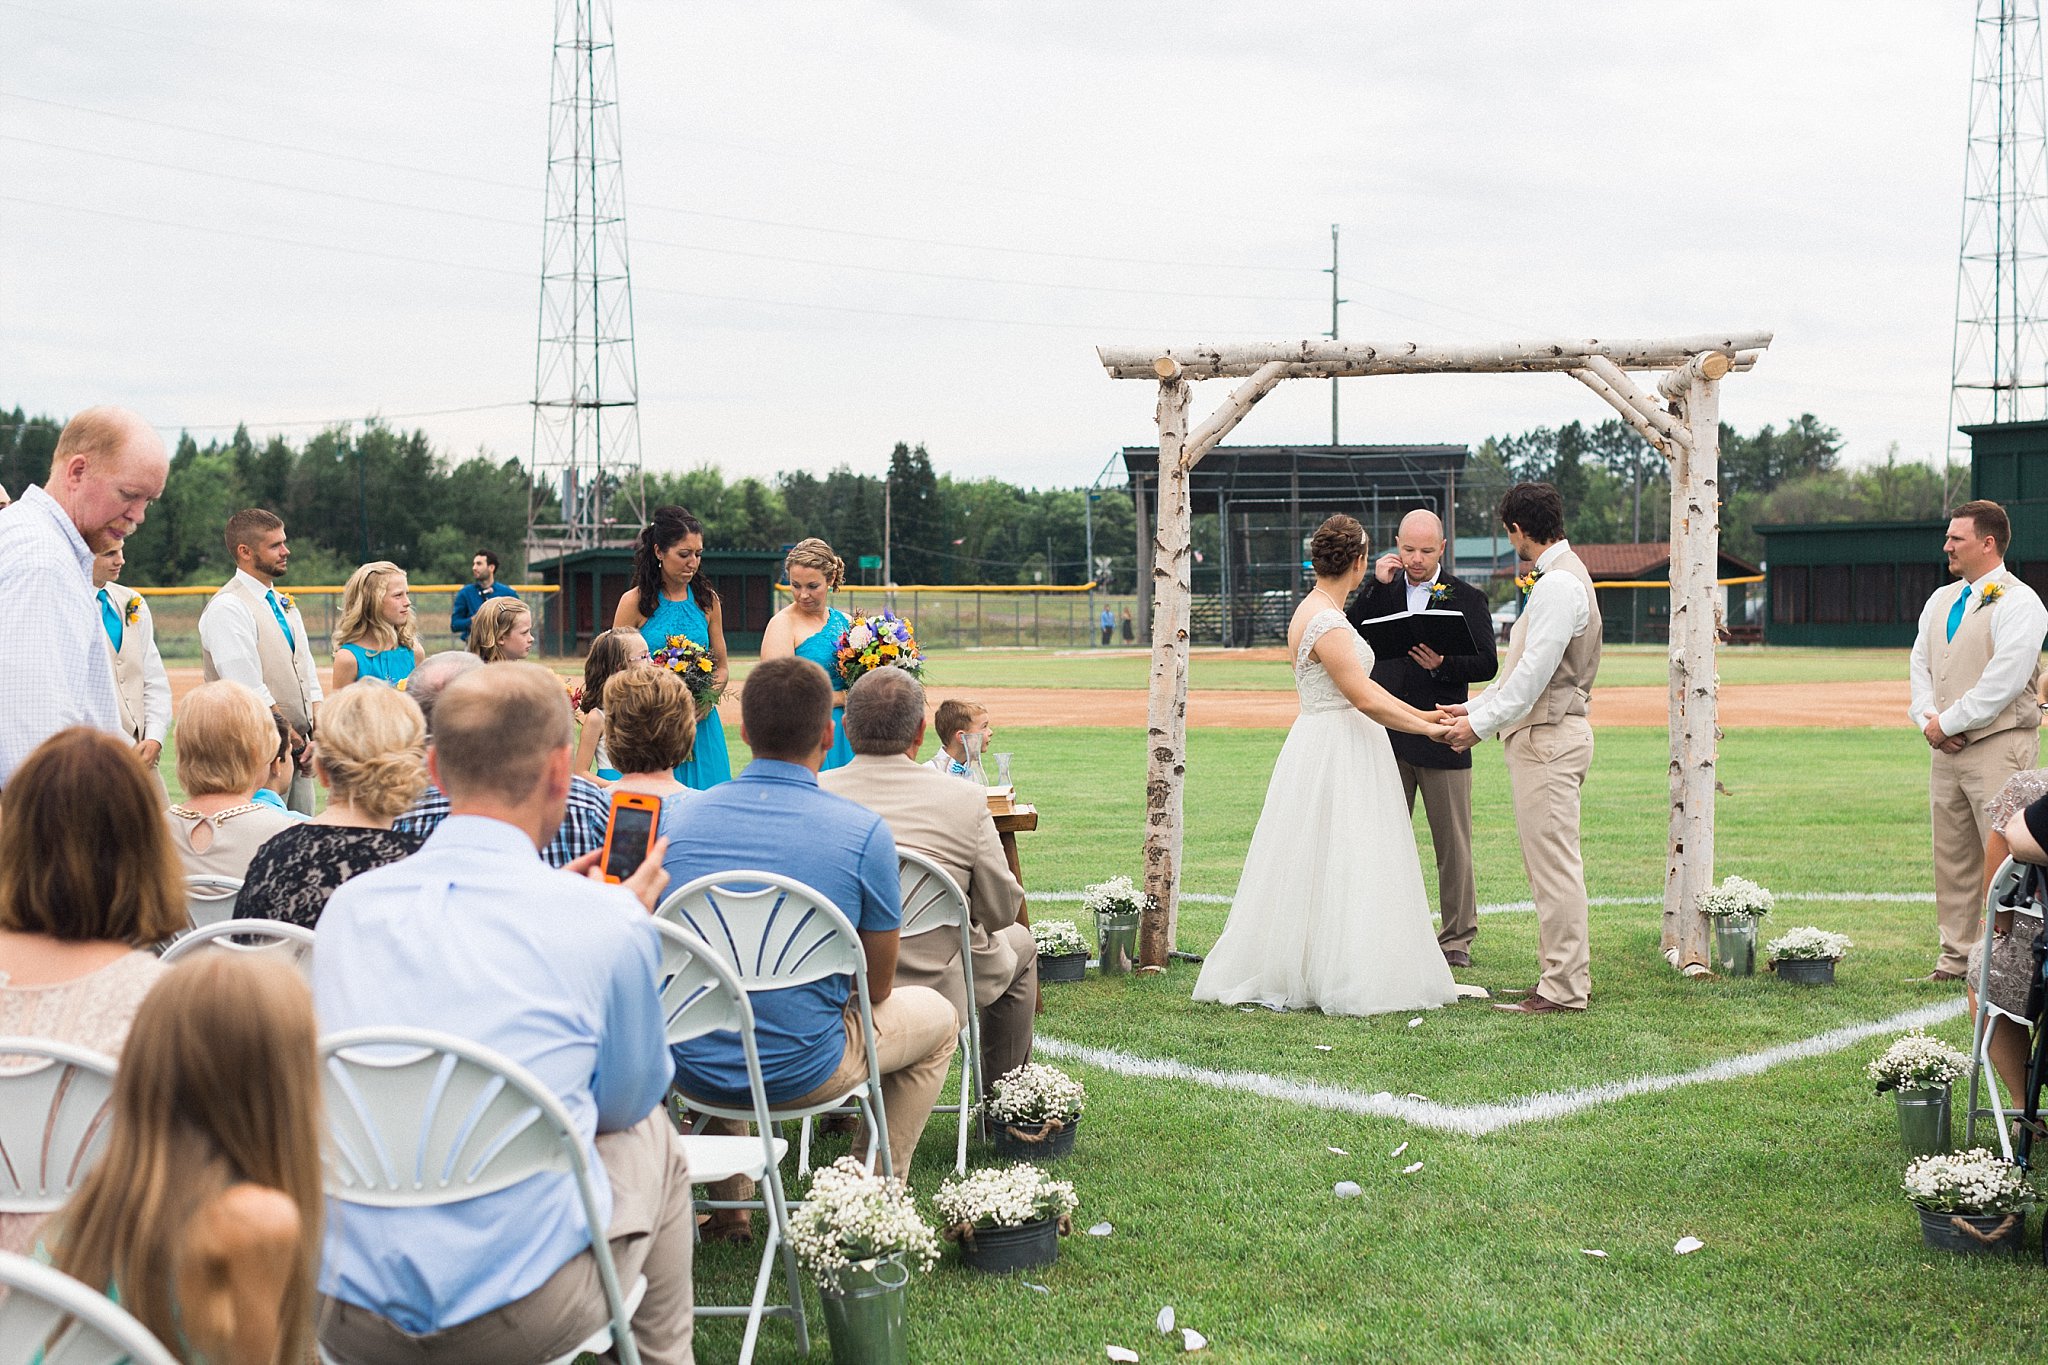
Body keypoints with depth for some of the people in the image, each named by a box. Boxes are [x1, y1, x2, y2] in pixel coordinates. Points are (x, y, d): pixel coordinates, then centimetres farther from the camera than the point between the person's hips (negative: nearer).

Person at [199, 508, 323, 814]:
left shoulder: (285, 604, 17)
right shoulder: (228, 608, -11)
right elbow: (251, 692, -16)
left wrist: (316, 735, 2)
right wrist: (295, 742, -12)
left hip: (298, 753, 8)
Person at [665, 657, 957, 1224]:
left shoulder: (682, 818, -4)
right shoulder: (864, 833, -13)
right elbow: (877, 986, -3)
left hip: (690, 1069, 4)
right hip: (799, 1074, -3)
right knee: (936, 1016, 24)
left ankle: (728, 1201, 39)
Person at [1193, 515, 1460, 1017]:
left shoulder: (1317, 610, 12)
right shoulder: (1327, 624, -19)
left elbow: (1364, 685, 16)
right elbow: (1365, 699, -20)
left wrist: (1421, 714, 14)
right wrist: (1425, 729, -10)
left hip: (1338, 750, 10)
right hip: (1335, 754, -10)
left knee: (1318, 873, 13)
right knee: (1336, 871, -4)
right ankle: (1339, 981, 2)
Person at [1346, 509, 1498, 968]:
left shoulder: (1466, 598, 2)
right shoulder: (1379, 590, 9)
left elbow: (1487, 663, -2)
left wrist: (1444, 664, -20)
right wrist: (1375, 585, -9)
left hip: (1442, 737, -2)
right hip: (1386, 737, 2)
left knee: (1453, 844, 4)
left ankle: (1457, 939, 13)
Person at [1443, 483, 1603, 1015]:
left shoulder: (1559, 583, -16)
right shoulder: (1558, 576, 17)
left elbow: (1534, 672, -21)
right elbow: (1522, 668, 21)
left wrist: (1481, 723, -14)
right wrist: (1474, 707, 20)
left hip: (1549, 737, -11)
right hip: (1542, 735, 11)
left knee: (1553, 864, -7)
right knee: (1550, 864, 14)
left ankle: (1563, 989, -4)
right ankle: (1570, 974, 19)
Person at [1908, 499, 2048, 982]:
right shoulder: (1941, 601, 17)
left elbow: (2003, 680, -17)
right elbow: (1921, 664, 17)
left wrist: (1948, 723, -14)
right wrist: (1928, 719, -1)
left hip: (1998, 746, -8)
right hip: (1947, 748, 8)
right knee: (1952, 857, 10)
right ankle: (1955, 958, 16)